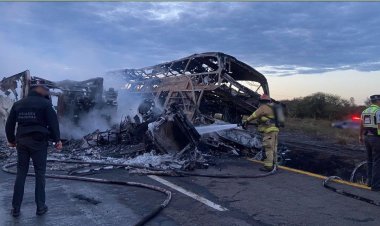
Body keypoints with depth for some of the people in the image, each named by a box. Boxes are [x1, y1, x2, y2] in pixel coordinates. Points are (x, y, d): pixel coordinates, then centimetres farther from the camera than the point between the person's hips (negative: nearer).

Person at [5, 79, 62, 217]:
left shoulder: (18, 104, 11)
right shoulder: (45, 103, -6)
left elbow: (9, 124, 13)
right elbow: (53, 123, -9)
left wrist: (11, 140, 24)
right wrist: (57, 140, 0)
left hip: (22, 142, 5)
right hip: (39, 142, -4)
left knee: (21, 174, 11)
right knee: (40, 174, 4)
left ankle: (15, 208, 13)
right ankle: (40, 207, 9)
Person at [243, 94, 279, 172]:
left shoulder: (263, 107, -7)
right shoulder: (272, 108, 20)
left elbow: (254, 115, -6)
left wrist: (246, 121, 4)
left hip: (269, 131, -9)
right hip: (275, 130, 9)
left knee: (268, 148, -8)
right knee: (273, 148, 12)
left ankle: (268, 166, -8)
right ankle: (274, 164, 17)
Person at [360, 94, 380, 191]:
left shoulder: (365, 111, 11)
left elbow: (361, 125, 20)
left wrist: (360, 136, 31)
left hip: (367, 137, 8)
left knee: (370, 161, 17)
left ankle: (369, 181, 23)